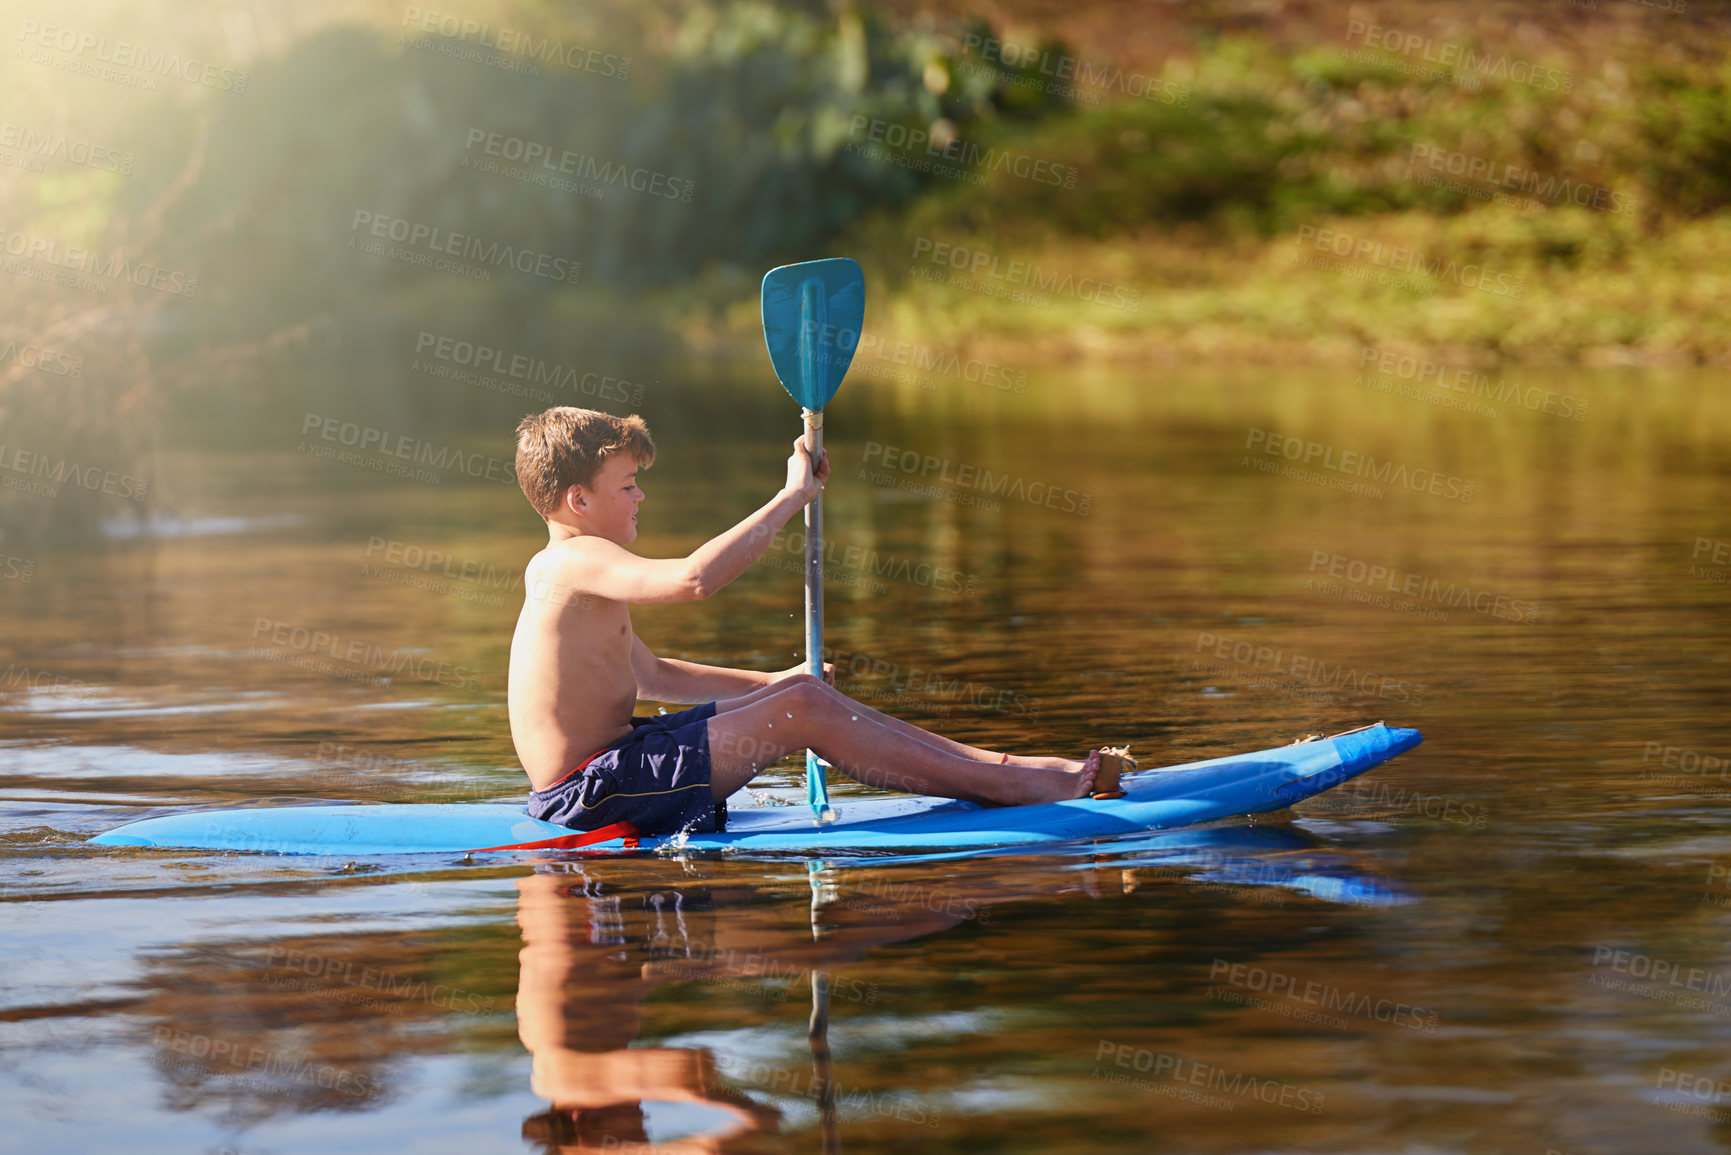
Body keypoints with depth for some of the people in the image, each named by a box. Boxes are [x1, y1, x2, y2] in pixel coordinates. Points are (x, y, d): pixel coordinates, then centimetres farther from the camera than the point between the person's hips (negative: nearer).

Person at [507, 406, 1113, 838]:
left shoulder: (559, 570, 18)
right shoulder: (578, 560, -16)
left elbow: (651, 676, 28)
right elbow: (695, 577, -32)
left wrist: (769, 683, 20)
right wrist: (792, 496, -21)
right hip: (592, 794, -11)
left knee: (801, 692, 10)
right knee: (804, 708, -14)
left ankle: (990, 760, 8)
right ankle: (999, 785, -9)